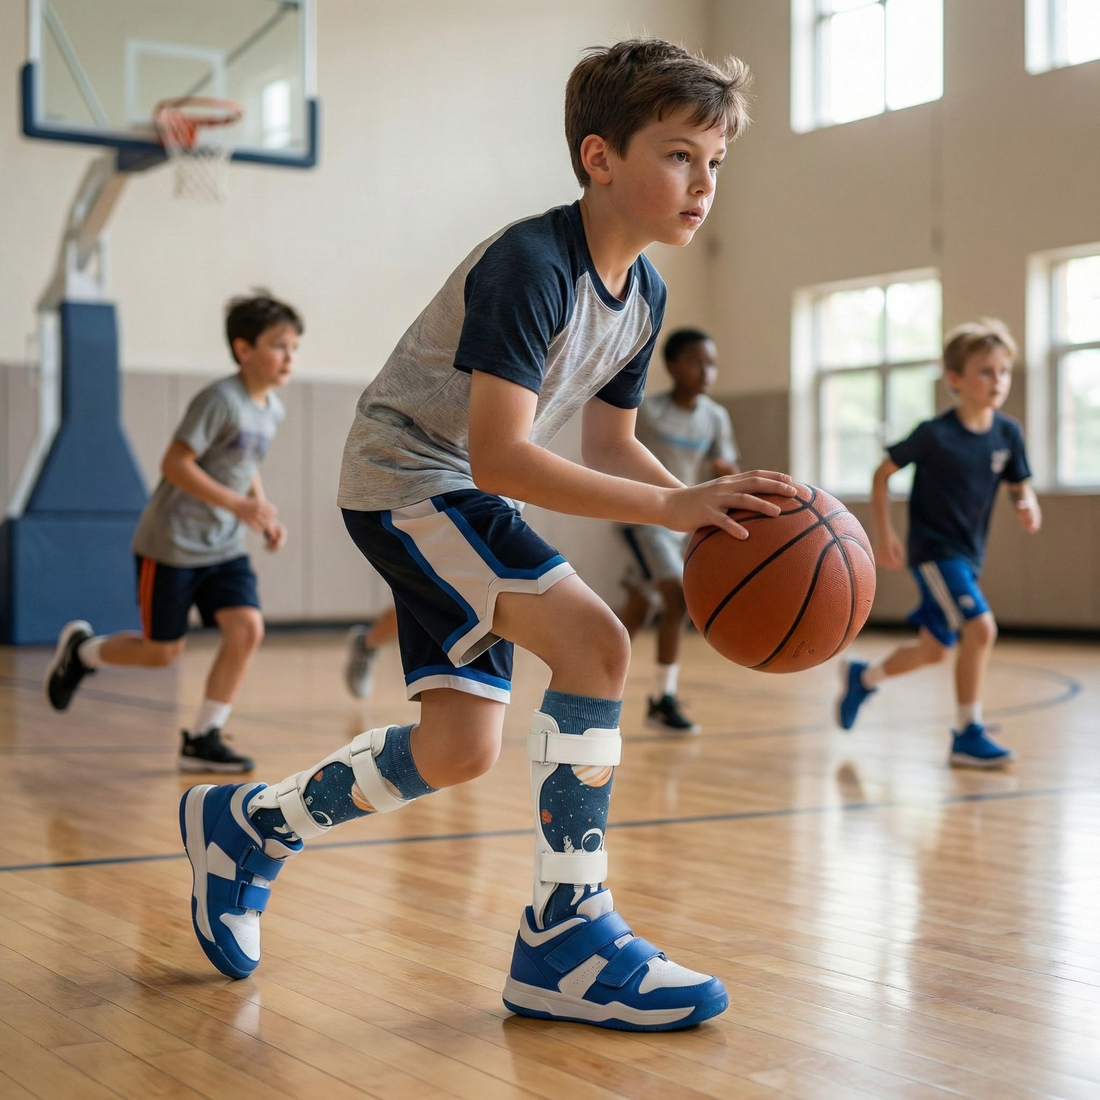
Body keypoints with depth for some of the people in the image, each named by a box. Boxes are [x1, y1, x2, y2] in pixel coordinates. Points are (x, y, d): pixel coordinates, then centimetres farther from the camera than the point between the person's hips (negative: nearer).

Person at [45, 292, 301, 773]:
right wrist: (238, 504, -29)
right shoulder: (221, 399, -19)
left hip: (224, 547, 7)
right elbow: (175, 464, -23)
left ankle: (202, 739, 1)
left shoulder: (272, 409, 6)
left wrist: (266, 514, 7)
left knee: (247, 628, -12)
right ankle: (81, 649, 34)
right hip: (172, 543, -7)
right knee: (161, 652, 3)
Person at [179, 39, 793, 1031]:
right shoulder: (530, 264, -25)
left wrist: (710, 514, -5)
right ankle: (565, 935, -17)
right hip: (406, 480, -9)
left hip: (462, 498, 9)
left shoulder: (645, 294, 2)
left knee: (461, 747, 5)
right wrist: (671, 506, -37)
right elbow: (497, 457, -32)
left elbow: (609, 441, 12)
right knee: (594, 639, -26)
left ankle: (245, 825, 28)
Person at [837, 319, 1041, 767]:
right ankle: (968, 734, -12)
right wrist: (883, 534, -7)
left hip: (969, 555, 6)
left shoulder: (1008, 433, -3)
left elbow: (1020, 485, 8)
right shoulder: (934, 434, -16)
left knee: (934, 649, 15)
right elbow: (882, 473, -4)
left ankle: (863, 678, 42)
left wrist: (1027, 506, -16)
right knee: (980, 627, -23)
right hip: (933, 549, -6)